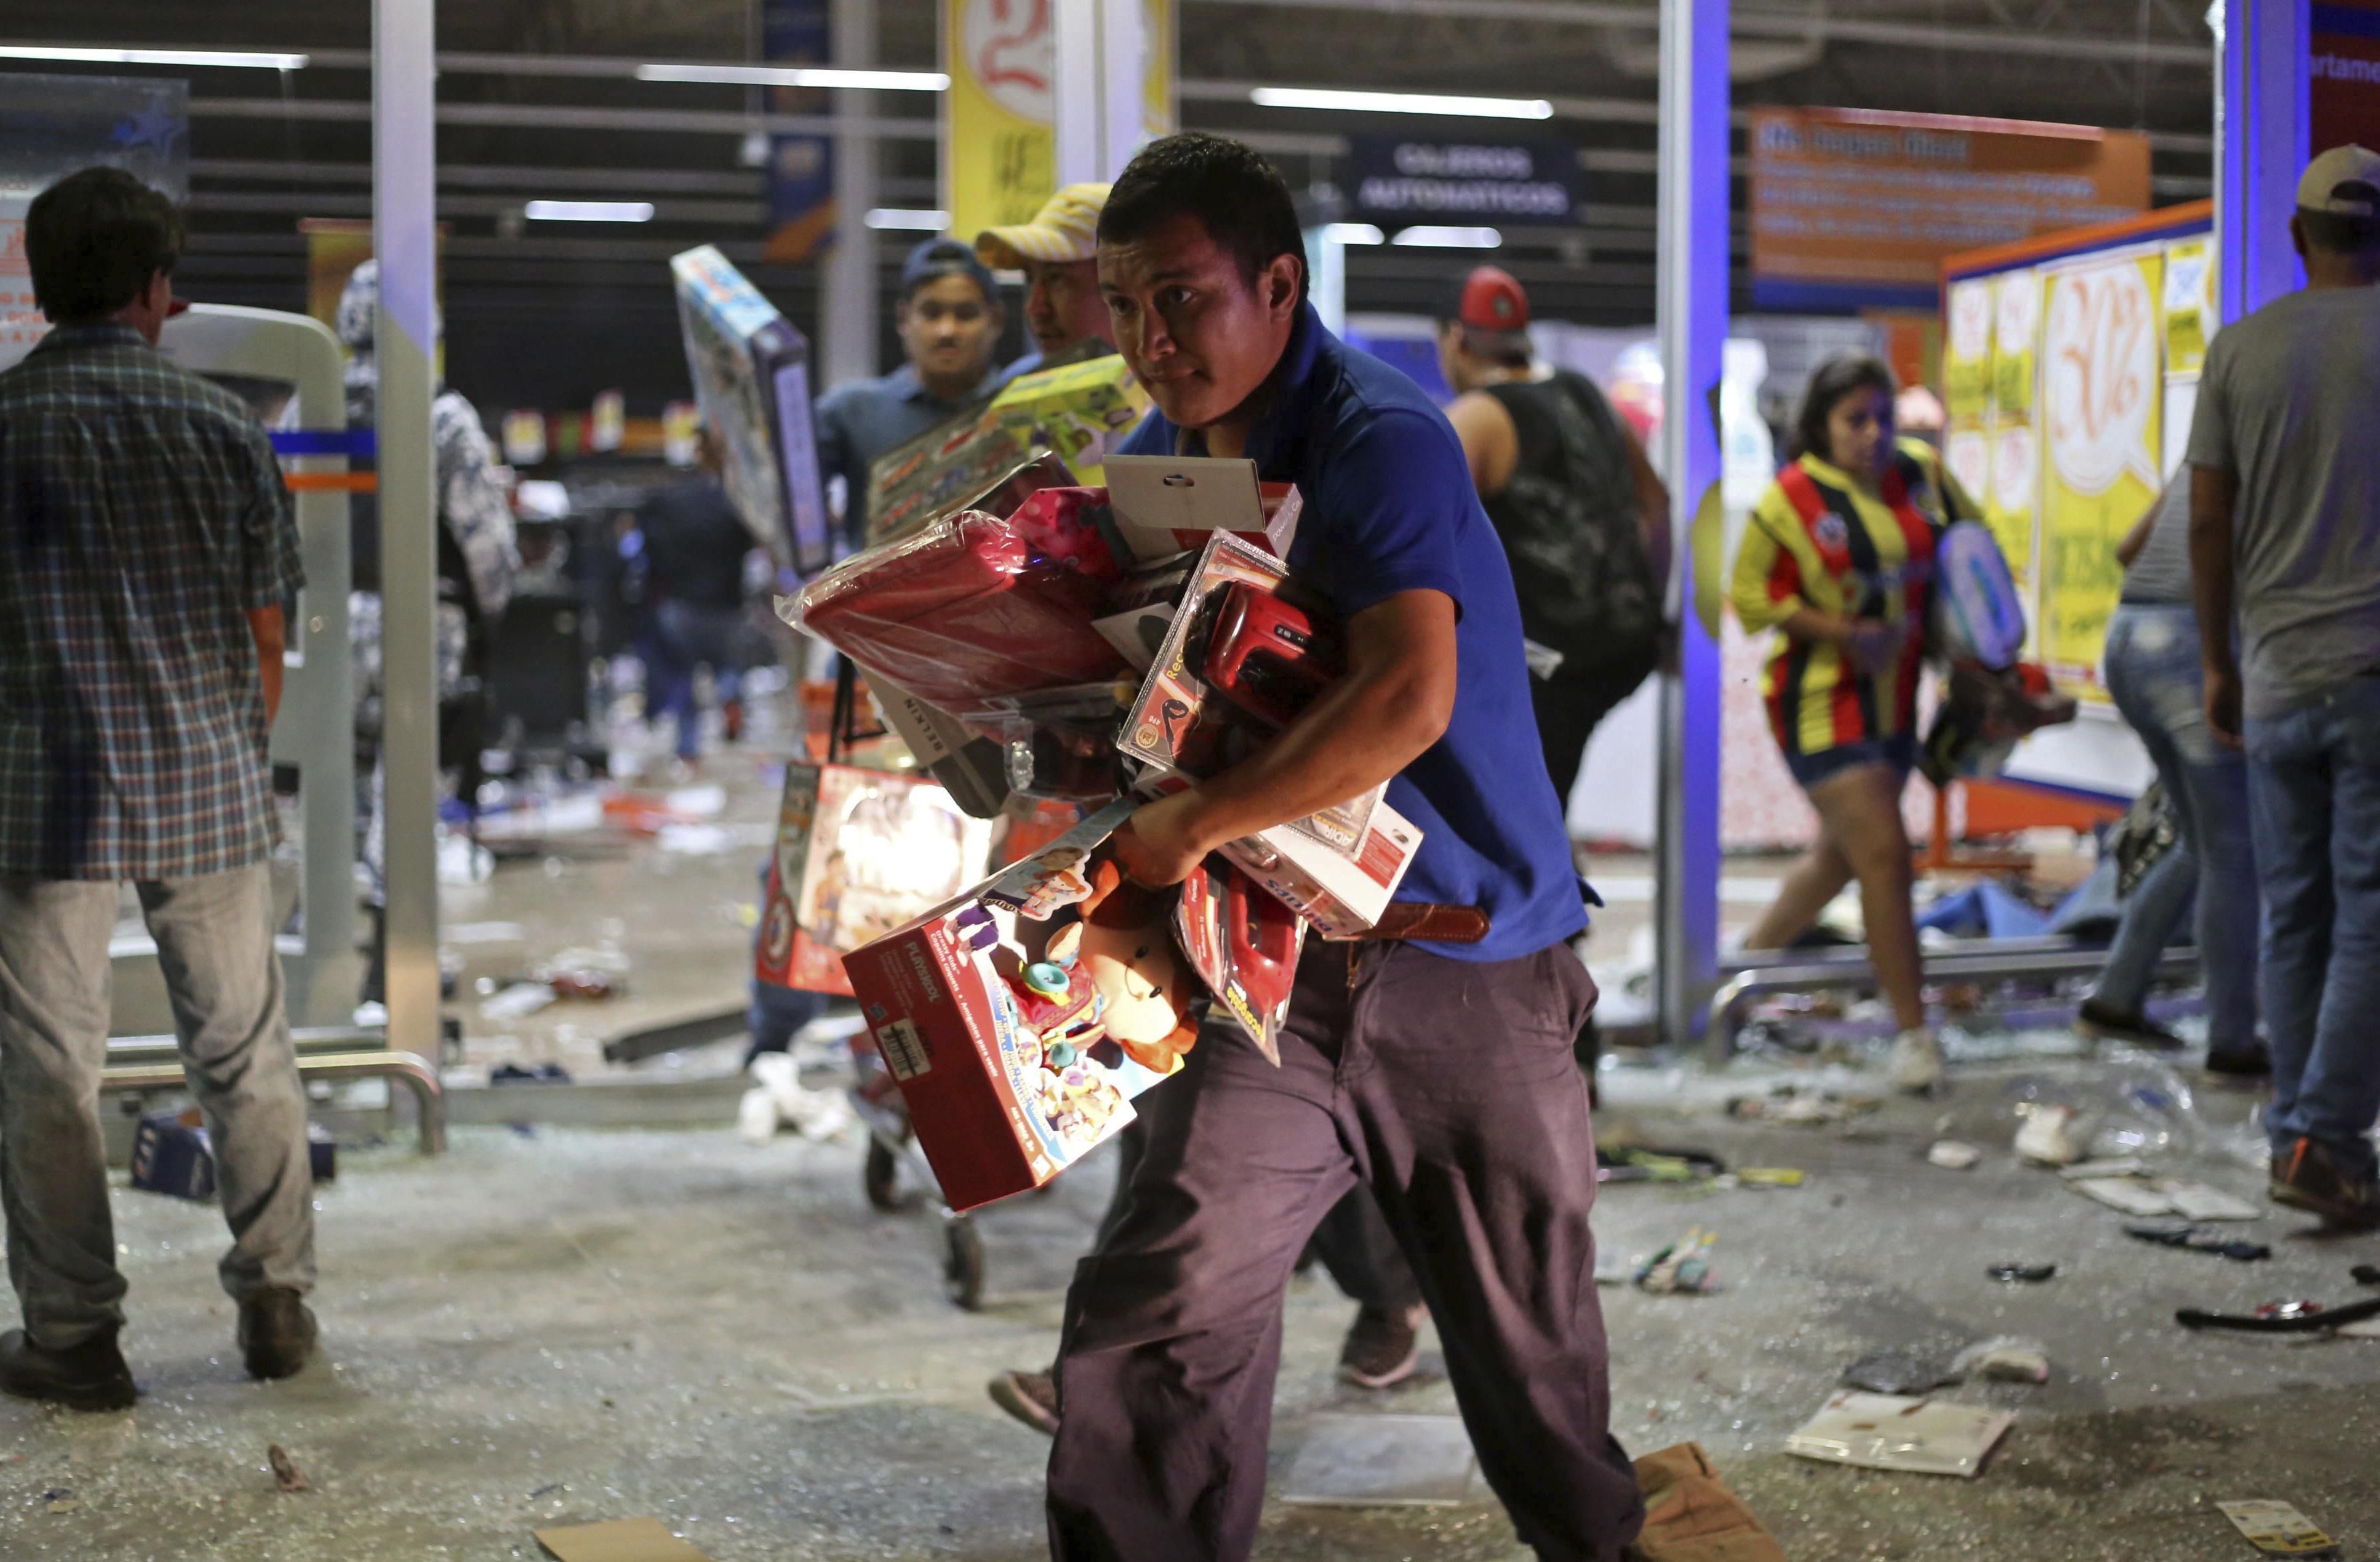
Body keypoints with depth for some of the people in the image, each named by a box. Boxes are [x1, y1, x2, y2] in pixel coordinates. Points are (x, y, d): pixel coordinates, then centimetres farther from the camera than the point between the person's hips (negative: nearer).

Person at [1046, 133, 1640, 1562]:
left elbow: (1407, 702, -32)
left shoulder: (1386, 441, -18)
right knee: (1163, 1309, -10)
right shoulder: (1160, 454, 7)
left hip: (1474, 963, -5)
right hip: (1286, 953, 5)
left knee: (1535, 1349, 11)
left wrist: (1196, 825, -30)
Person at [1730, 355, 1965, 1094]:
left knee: (1842, 853, 19)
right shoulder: (1792, 498, -12)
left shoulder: (1920, 474, 3)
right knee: (1884, 853, -13)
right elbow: (1752, 597, -8)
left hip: (1894, 697, 7)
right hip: (1821, 702, -7)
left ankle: (1751, 955, 41)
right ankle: (1913, 1031, -5)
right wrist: (1844, 632, -19)